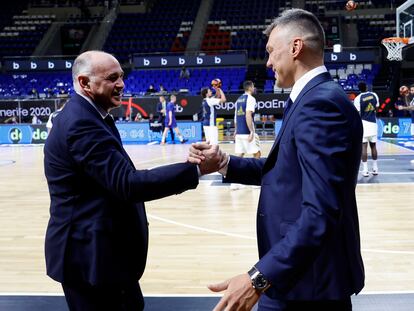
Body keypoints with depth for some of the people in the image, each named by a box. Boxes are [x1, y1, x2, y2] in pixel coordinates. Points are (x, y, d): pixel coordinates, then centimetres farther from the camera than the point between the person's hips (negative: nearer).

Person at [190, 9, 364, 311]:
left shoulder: (320, 102, -22)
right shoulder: (316, 98, 10)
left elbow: (319, 213, -30)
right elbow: (282, 169, 13)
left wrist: (260, 278, -34)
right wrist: (223, 163, 2)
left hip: (308, 279, -9)